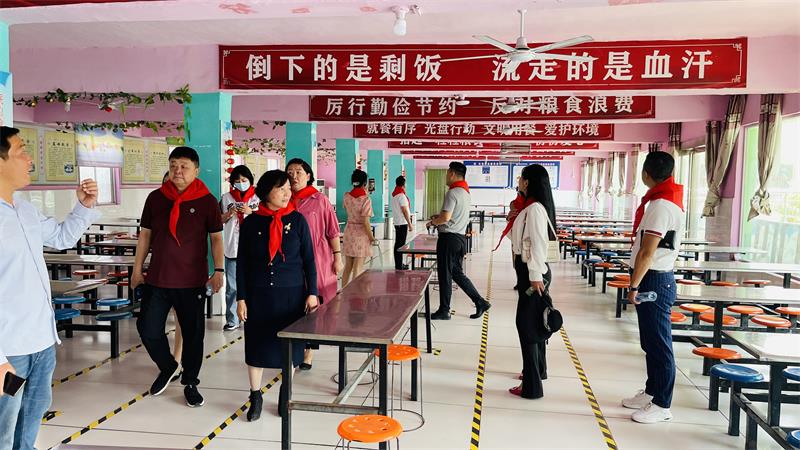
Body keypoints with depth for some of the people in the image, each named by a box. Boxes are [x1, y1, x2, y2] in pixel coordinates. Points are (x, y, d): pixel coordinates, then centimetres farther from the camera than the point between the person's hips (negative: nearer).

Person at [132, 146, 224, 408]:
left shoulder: (207, 201, -3)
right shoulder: (155, 198, 4)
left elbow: (216, 238, 0)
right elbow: (145, 235, 11)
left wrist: (218, 270, -8)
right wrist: (137, 269, 10)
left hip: (192, 281, -2)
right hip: (157, 278, 3)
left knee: (193, 333, 6)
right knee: (148, 329, 4)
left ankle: (190, 383, 23)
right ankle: (167, 367, 32)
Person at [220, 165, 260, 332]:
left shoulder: (258, 197, 3)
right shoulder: (226, 197, 9)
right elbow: (218, 221, 13)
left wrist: (251, 212, -12)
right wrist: (229, 214, -6)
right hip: (232, 249, 2)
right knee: (232, 287, 5)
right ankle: (232, 320, 13)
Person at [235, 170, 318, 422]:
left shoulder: (297, 220, -2)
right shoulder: (251, 223, -2)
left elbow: (308, 259, 1)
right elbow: (242, 264, 1)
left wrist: (312, 292, -3)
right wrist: (241, 298, -2)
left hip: (291, 293, 0)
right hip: (258, 295, 0)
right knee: (257, 344, 7)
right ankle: (255, 396, 24)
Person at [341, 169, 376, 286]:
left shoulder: (346, 196, -1)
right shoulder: (365, 199, -17)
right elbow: (365, 222, -19)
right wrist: (371, 237, -7)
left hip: (349, 231, 6)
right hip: (361, 233, -6)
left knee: (347, 267, 16)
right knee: (357, 269, 1)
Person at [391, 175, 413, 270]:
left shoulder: (394, 194, 11)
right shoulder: (401, 195, -17)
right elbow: (405, 211, -18)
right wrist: (410, 224, -15)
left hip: (397, 222, 9)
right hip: (402, 223, -9)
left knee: (398, 243, 14)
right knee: (400, 244, -5)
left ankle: (399, 264, 23)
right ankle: (399, 266, -2)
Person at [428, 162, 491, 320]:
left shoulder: (452, 193, -15)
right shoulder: (466, 193, 14)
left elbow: (446, 217, -22)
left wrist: (433, 222, -5)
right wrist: (440, 217, 18)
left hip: (449, 237, -9)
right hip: (461, 237, 9)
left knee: (445, 275, 1)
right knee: (457, 273, 16)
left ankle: (444, 311, 10)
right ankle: (480, 302, 14)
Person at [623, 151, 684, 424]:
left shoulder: (660, 205, -18)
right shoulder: (669, 200, 12)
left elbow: (647, 253, -21)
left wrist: (634, 286, -16)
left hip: (654, 280, -10)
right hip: (656, 278, 10)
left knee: (658, 343, -2)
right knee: (651, 342, 18)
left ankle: (662, 405, 7)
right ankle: (652, 392, 30)